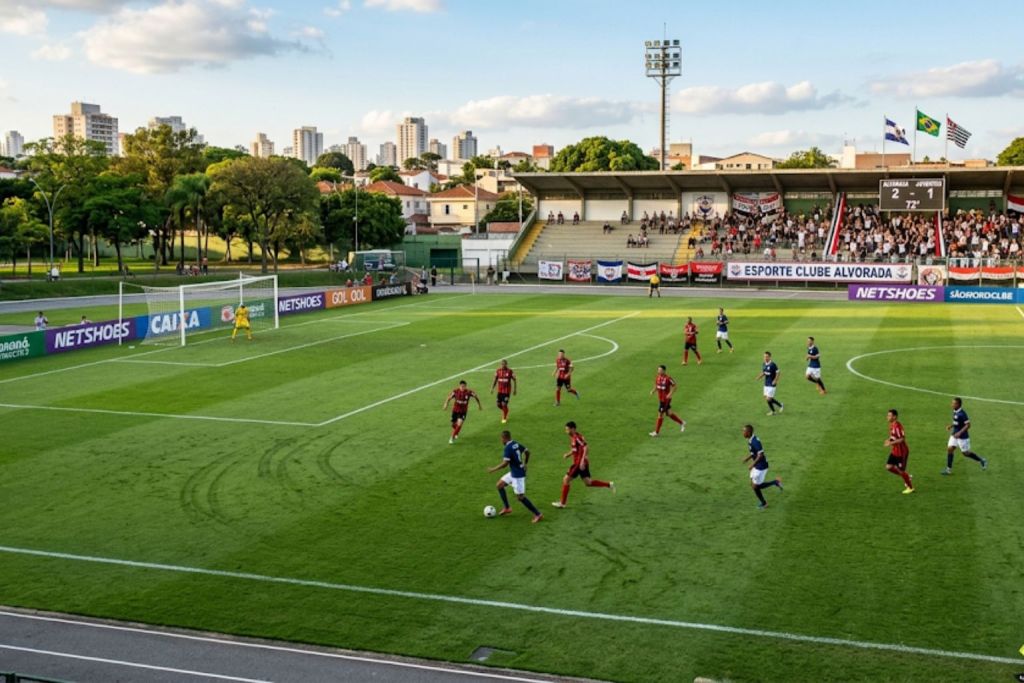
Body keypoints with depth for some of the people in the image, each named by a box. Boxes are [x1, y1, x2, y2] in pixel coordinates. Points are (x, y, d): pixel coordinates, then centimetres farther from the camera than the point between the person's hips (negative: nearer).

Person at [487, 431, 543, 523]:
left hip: (518, 475, -10)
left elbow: (505, 464, -26)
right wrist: (524, 464, 25)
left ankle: (538, 514, 0)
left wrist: (494, 469, -13)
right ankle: (507, 508, 24)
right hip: (513, 473, 10)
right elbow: (527, 452, 13)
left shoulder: (508, 448, -22)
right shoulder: (516, 444, 4)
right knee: (500, 485, 17)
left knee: (520, 497, -5)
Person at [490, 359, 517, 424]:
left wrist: (514, 389, 0)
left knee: (504, 404, -7)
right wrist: (492, 388, 2)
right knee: (499, 404, 5)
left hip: (507, 391, -4)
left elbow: (514, 380, 1)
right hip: (500, 390, 4)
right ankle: (506, 411, 37)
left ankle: (504, 418, 12)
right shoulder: (498, 371, 0)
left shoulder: (510, 371, -8)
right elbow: (495, 380, 9)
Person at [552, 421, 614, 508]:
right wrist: (568, 454, 9)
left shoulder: (577, 437, -18)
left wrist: (582, 461, -29)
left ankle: (562, 503, 2)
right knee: (588, 482, 15)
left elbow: (586, 448, -26)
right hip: (578, 462, 10)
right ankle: (609, 485, 18)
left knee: (566, 480, -4)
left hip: (580, 463, -10)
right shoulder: (573, 437, 12)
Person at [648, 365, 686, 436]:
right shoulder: (657, 377, 1)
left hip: (666, 399, -8)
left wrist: (670, 394, -21)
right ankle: (682, 422, 36)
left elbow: (675, 385, -12)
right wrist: (653, 391, -4)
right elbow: (656, 386, 15)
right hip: (660, 398, 8)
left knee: (660, 414, -3)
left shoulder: (668, 378, -20)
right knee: (669, 413, 18)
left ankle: (656, 432, 6)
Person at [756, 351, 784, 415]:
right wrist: (760, 376, -3)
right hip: (766, 384, 8)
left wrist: (775, 381, -14)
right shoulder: (763, 364, 5)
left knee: (769, 399, -7)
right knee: (766, 398, 10)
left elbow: (778, 372, -13)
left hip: (771, 384, -8)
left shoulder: (773, 364, -18)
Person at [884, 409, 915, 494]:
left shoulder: (897, 426, -25)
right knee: (889, 467, 6)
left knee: (901, 470, 2)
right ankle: (907, 477, 24)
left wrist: (891, 443, -29)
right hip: (895, 451, 9)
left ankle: (910, 487, 22)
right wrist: (889, 440, -1)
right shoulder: (891, 425, 4)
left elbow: (902, 439, -27)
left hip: (901, 452, -9)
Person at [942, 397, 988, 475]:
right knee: (949, 449, 2)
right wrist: (951, 426, 6)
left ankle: (982, 460, 28)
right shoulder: (955, 412, 3)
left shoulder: (962, 414, -24)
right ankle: (949, 469, 8)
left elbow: (968, 425, -23)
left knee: (965, 453, 6)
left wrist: (959, 433, -28)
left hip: (962, 436, -8)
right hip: (954, 435, 8)